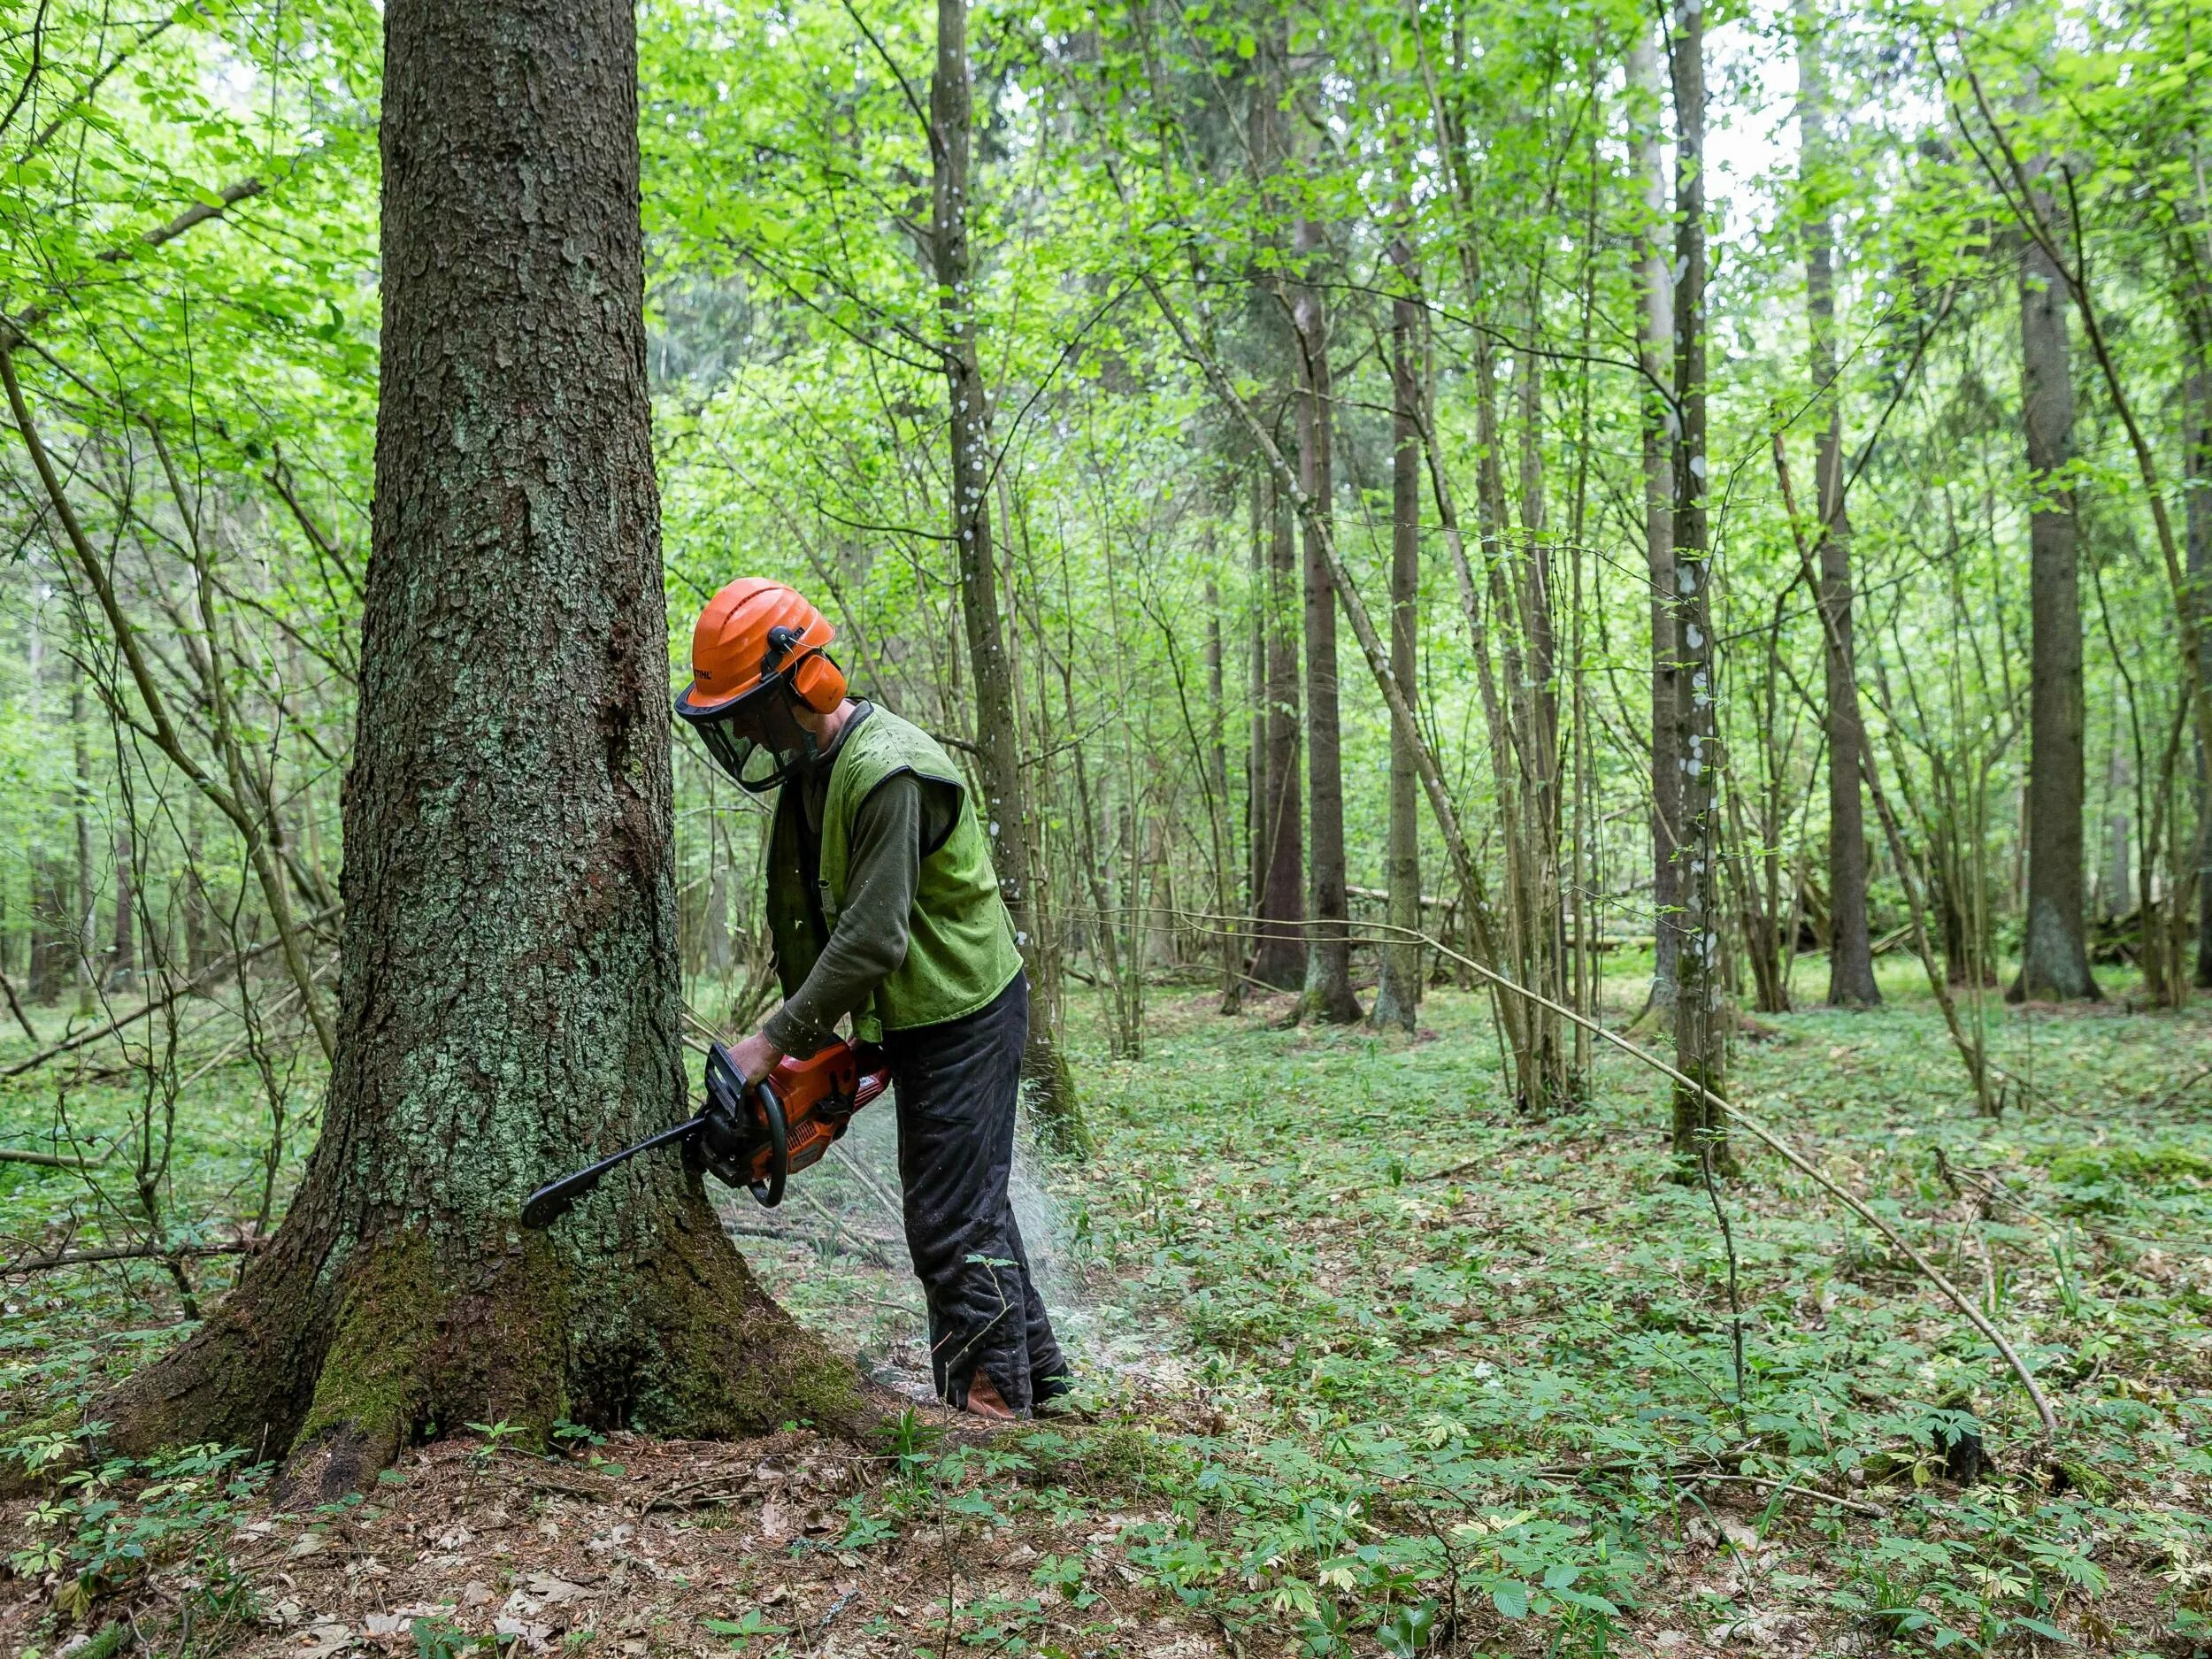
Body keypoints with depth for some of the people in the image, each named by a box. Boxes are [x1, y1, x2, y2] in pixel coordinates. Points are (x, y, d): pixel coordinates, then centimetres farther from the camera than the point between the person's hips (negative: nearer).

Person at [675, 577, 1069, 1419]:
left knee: (952, 1220, -3)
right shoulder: (810, 768, 5)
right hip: (921, 1016, 10)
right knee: (966, 1198, 19)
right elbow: (803, 920, 7)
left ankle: (987, 1397, 11)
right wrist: (810, 1038, 2)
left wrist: (773, 1042, -24)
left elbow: (872, 939, -29)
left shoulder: (889, 772, -26)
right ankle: (1032, 1364, 33)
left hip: (963, 1016, -10)